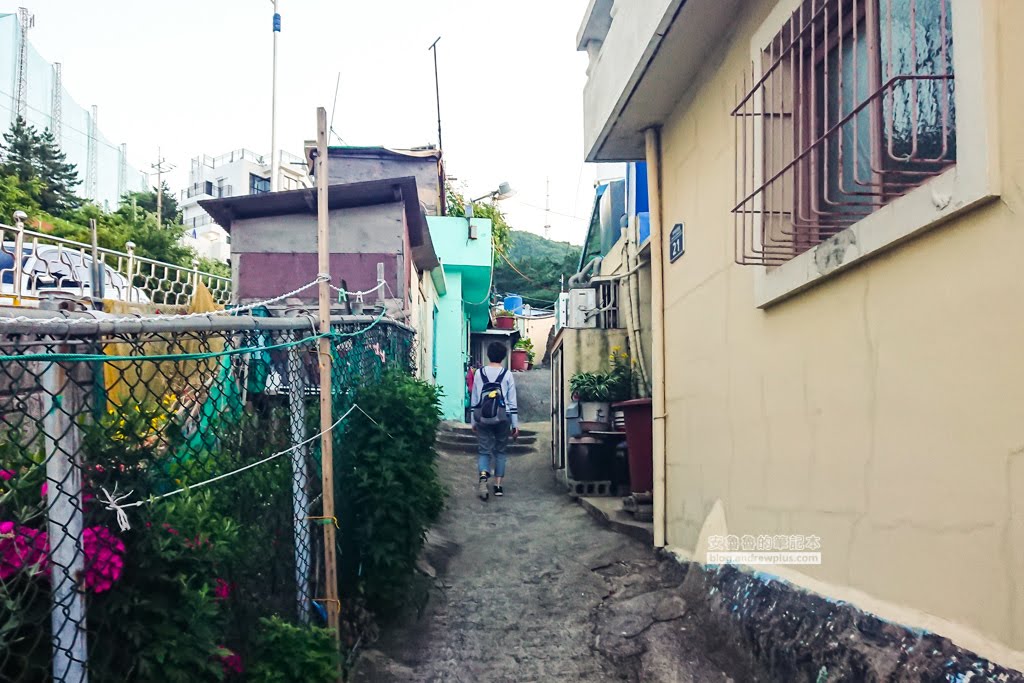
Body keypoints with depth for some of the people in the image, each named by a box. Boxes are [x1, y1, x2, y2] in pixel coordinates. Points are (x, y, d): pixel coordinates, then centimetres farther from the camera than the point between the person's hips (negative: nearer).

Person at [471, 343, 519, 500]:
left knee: (484, 450, 4)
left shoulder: (479, 373, 2)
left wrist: (473, 421, 14)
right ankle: (498, 485, 11)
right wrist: (515, 424, 5)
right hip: (502, 418, -1)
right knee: (500, 451, 12)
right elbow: (512, 401, 0)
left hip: (482, 418, 1)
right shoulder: (507, 374, -2)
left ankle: (483, 477, -22)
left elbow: (474, 399, 6)